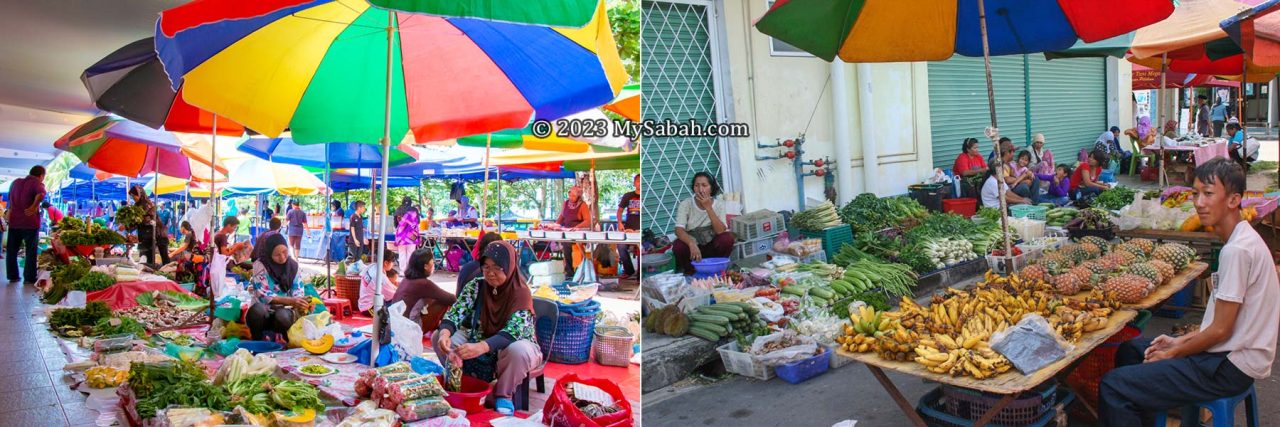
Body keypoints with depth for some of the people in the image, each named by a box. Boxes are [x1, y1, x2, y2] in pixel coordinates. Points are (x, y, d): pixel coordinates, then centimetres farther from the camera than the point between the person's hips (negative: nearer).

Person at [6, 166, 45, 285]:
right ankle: (29, 278, 2)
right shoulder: (37, 183, -7)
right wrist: (34, 207, -17)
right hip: (30, 222, -5)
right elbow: (41, 194, -30)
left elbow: (9, 198, 27)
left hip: (14, 221, 5)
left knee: (11, 250, 14)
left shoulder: (15, 182, 13)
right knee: (31, 252, 2)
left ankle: (13, 276, 17)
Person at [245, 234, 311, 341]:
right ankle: (258, 342, -10)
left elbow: (298, 289, 0)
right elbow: (263, 295, -19)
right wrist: (291, 301, -32)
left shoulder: (293, 265, 0)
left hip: (284, 311, 2)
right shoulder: (260, 265, -11)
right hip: (263, 312, -1)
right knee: (257, 309, -36)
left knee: (282, 315, -35)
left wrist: (302, 302, -24)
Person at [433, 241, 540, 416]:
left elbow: (513, 332, -34)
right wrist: (445, 333, -40)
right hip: (478, 342, 4)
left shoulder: (521, 293, -22)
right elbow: (456, 313, -16)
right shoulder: (476, 286, -8)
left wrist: (481, 347, -51)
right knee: (438, 337, -14)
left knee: (519, 351, -39)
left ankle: (503, 395, -11)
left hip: (508, 347, -4)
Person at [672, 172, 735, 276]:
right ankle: (689, 271, -3)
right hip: (691, 245, -1)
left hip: (711, 247, 1)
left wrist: (708, 207, -30)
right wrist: (692, 244, -46)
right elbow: (679, 230, -26)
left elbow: (721, 231, -24)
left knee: (727, 238, -28)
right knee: (678, 246, -33)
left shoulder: (719, 205, -10)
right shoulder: (685, 204, -14)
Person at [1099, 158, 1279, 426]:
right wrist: (1181, 341, 11)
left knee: (1112, 387, -19)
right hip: (1229, 355, 11)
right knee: (1131, 350, 22)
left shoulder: (1237, 250, -22)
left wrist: (1173, 353, -6)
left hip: (1230, 368, -11)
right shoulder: (1243, 241, 10)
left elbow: (1220, 330, -19)